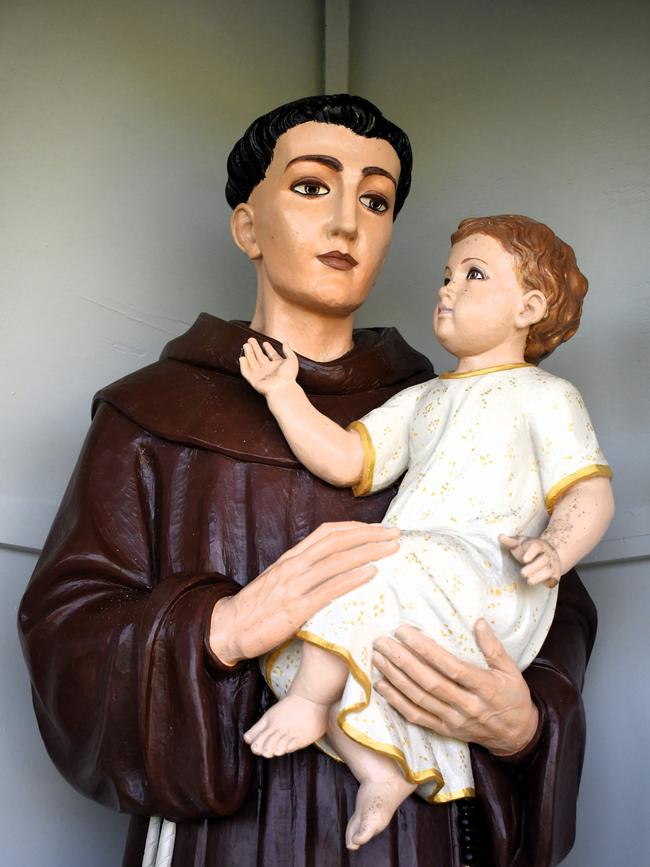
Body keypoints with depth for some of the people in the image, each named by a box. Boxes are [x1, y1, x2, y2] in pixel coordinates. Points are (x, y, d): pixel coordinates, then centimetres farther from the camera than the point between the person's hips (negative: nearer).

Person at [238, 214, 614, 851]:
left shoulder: (544, 395, 9)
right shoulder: (421, 400, 28)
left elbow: (590, 492, -1)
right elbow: (345, 461, 17)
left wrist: (554, 550, -21)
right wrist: (284, 394, 11)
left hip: (488, 589, -7)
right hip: (405, 584, 7)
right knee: (294, 649, -12)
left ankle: (310, 703, -17)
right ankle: (385, 769, -16)